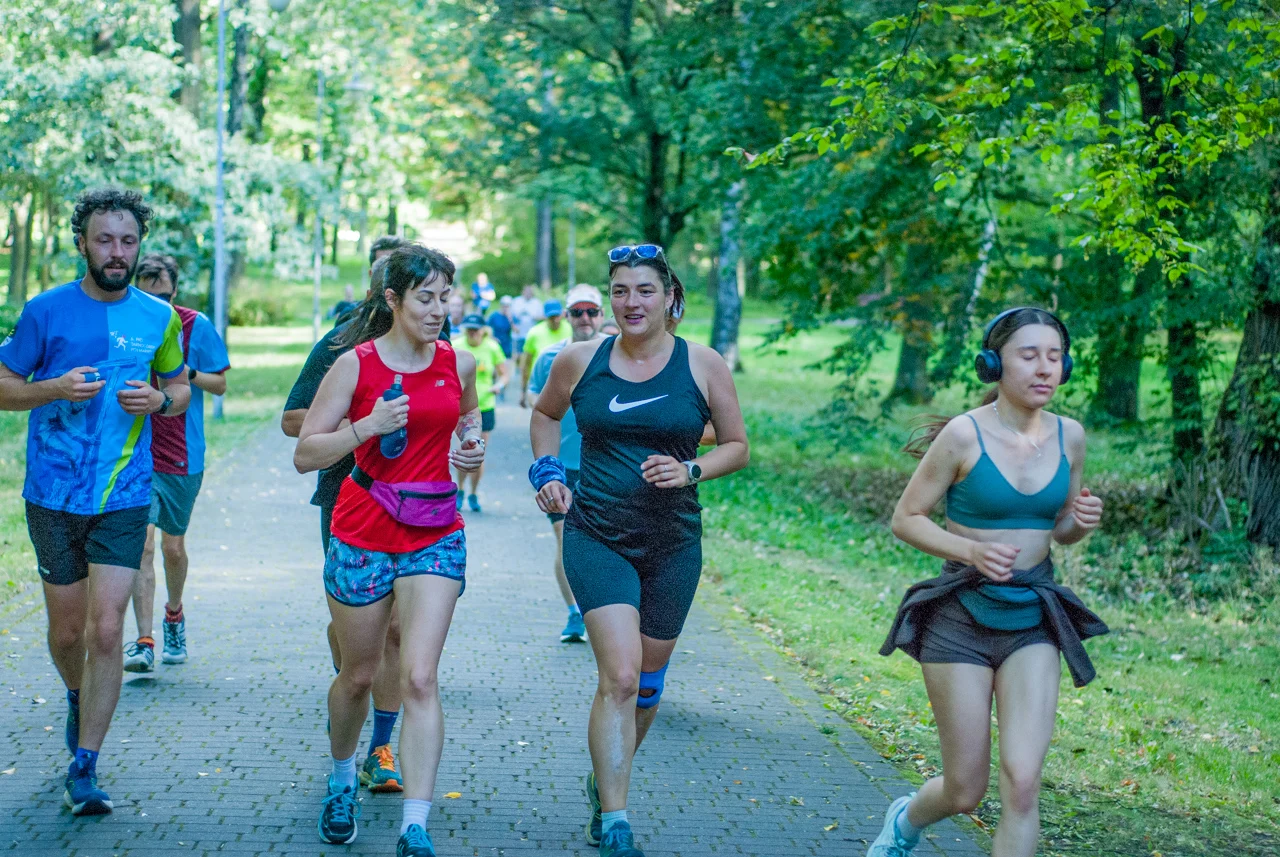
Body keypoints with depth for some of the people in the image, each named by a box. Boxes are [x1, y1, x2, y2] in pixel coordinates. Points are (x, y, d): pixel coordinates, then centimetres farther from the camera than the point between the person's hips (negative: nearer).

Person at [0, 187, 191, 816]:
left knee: (106, 630, -9)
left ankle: (83, 767, 0)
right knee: (67, 632, 11)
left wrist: (159, 399, -7)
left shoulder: (158, 317, 3)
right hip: (54, 496, 0)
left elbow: (181, 388, 16)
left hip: (124, 498, 0)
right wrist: (58, 388, -17)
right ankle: (78, 696, 45)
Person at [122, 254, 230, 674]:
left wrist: (186, 374, -17)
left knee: (173, 547, 13)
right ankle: (144, 643, -13)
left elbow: (220, 384, 1)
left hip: (182, 455, 1)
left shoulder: (195, 325, -4)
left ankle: (174, 614, 41)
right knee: (142, 544, -13)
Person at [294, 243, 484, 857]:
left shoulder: (460, 364, 3)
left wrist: (472, 443, 4)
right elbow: (305, 454, -6)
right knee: (359, 675, 12)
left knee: (420, 678, -12)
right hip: (362, 534, -1)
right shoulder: (355, 364, -6)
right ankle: (342, 780, 42)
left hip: (435, 535, 1)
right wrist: (367, 427, -21)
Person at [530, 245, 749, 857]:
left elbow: (738, 447, 5)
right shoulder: (580, 360, -1)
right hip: (597, 537, -2)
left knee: (647, 682, 14)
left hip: (672, 544, 2)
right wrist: (549, 473, 4)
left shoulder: (703, 366, -3)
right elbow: (545, 415, 19)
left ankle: (604, 782, 40)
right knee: (619, 676, -16)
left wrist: (690, 470, -13)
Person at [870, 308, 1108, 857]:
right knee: (966, 792, 6)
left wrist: (1083, 521, -8)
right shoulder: (964, 435, -12)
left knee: (1022, 781, -10)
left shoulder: (1069, 436, 2)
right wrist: (971, 550, -21)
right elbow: (905, 519, -5)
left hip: (1033, 623, 3)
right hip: (962, 616, -3)